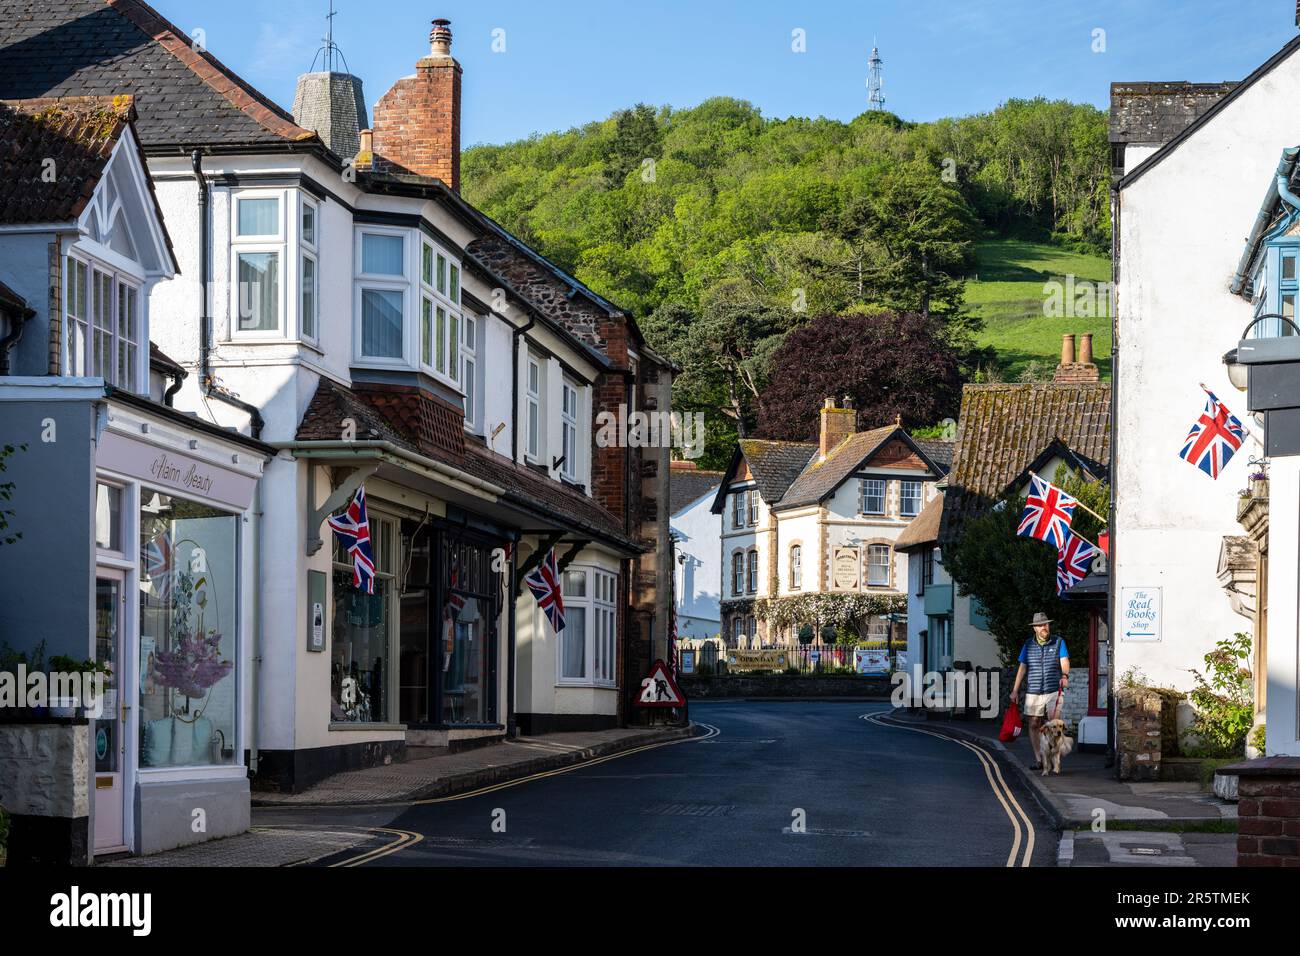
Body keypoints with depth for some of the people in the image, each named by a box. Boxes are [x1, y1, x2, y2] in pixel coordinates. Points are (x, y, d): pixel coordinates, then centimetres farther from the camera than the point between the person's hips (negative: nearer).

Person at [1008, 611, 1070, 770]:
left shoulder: (1058, 642, 5)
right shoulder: (1029, 645, 11)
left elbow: (1064, 662, -7)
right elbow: (1022, 668, 12)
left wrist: (1065, 675, -29)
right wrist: (1015, 690, 8)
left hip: (1053, 691, -2)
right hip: (1033, 692, 2)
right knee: (1034, 725, 0)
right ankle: (1038, 760, 5)